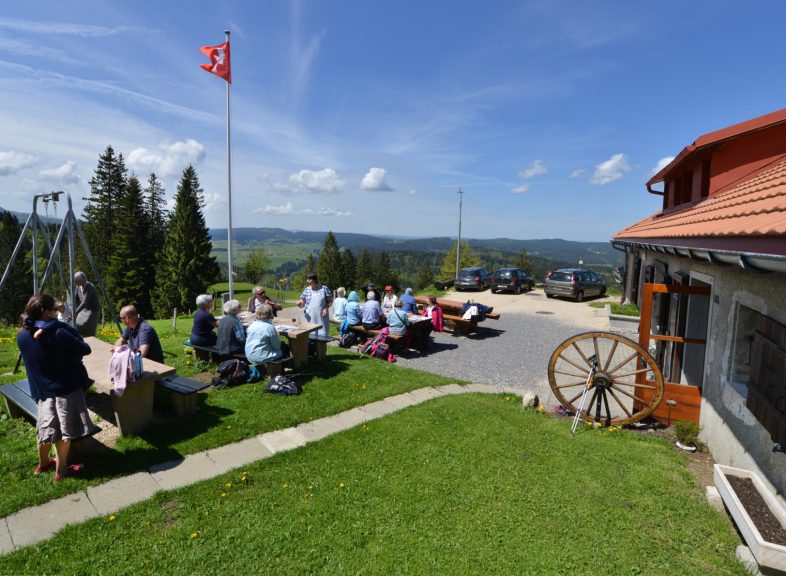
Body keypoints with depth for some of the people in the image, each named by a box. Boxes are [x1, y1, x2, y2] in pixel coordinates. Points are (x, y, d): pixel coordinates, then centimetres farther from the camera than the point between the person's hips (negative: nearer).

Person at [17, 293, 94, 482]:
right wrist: (82, 344, 7)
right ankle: (61, 471, 14)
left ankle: (43, 464, 38)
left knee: (45, 426, 21)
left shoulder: (22, 334, -2)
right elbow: (85, 349, -15)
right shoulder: (58, 332, -22)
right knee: (64, 430, 4)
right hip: (66, 387, -6)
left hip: (40, 388, 7)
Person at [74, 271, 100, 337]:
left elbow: (85, 302, -33)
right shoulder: (78, 286, -2)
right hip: (84, 309, 8)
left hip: (93, 310, -8)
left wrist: (75, 313, -37)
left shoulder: (89, 287, -26)